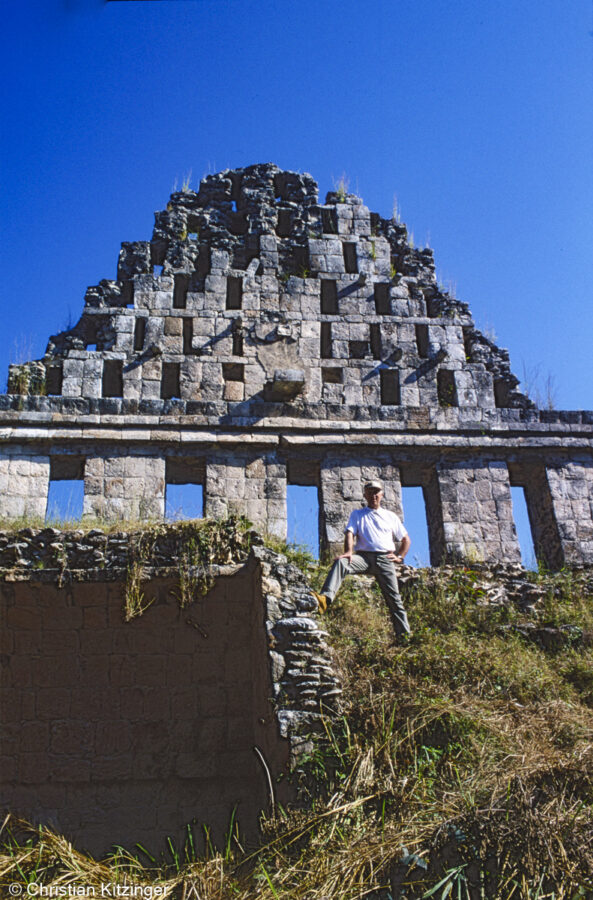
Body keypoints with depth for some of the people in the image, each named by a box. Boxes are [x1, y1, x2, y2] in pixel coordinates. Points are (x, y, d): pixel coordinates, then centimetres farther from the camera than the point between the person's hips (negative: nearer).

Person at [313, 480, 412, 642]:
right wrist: (349, 551, -19)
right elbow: (350, 533, 0)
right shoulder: (357, 514, 18)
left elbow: (406, 539, 26)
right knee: (340, 563, -31)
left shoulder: (391, 516, 21)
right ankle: (325, 598, -49)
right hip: (364, 556, -1)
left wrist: (400, 556, 9)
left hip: (385, 558, 1)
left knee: (393, 597, -4)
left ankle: (404, 634, 3)